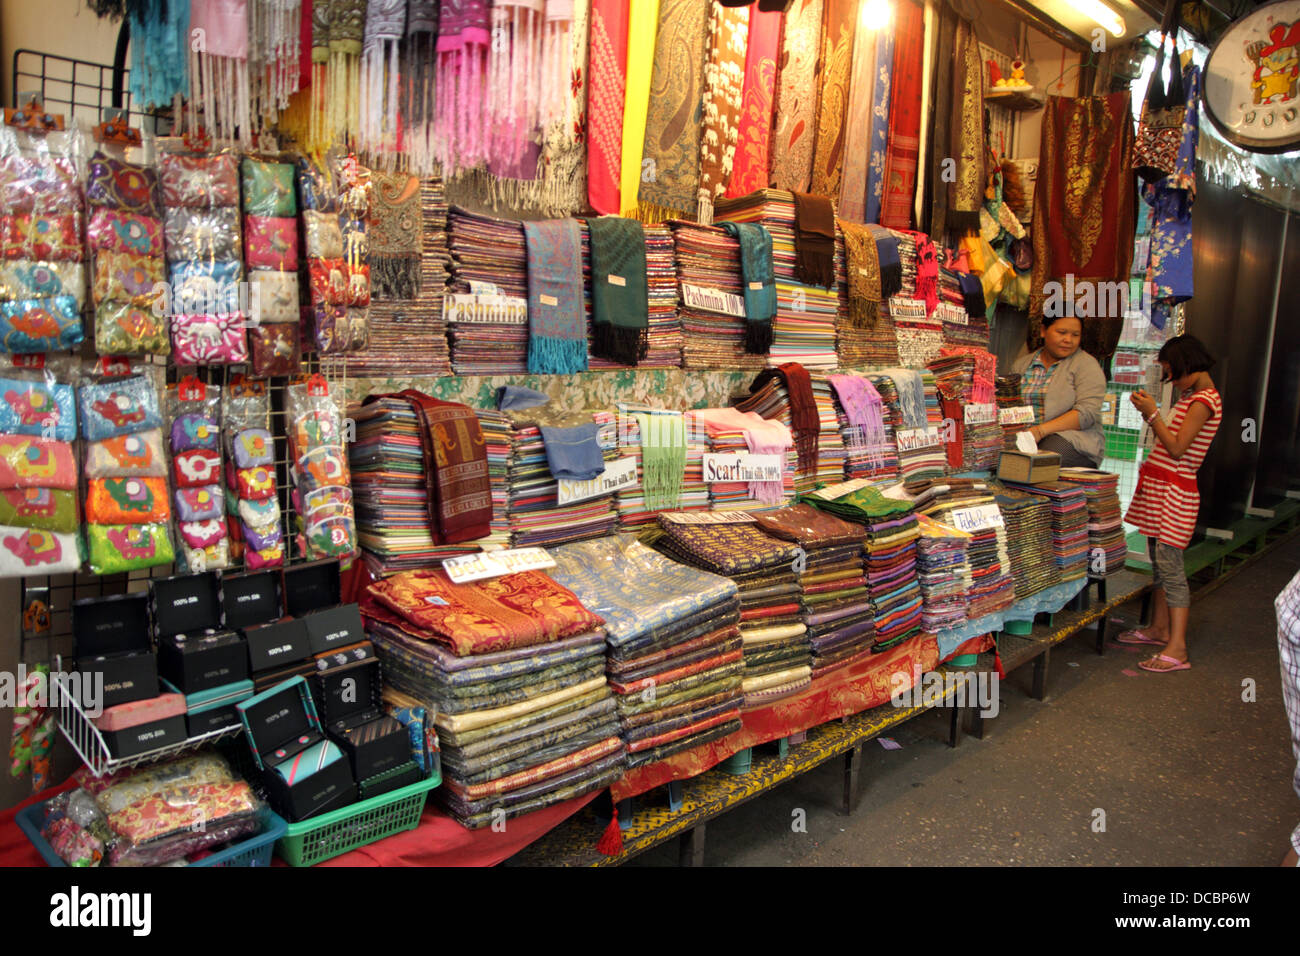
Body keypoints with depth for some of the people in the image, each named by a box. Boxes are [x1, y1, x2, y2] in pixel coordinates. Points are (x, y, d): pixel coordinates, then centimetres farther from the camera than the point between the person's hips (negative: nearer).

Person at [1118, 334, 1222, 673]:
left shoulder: (1203, 400, -14)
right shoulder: (1193, 397, 16)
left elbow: (1176, 448, -19)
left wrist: (1153, 413, -13)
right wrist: (1149, 412, 11)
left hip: (1174, 491, -10)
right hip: (1159, 486, 10)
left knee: (1170, 566, -11)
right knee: (1159, 563, 16)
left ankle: (1177, 648, -9)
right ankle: (1159, 628, 28)